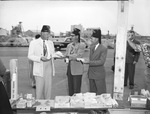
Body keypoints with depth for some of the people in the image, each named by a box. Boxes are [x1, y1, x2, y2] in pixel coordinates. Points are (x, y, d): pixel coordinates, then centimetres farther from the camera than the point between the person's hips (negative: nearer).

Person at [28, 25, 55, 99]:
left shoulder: (50, 43, 13)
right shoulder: (34, 43, 0)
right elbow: (30, 56, -4)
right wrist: (40, 58, -18)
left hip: (49, 66, 4)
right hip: (39, 68, -4)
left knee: (48, 87, 5)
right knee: (39, 88, -4)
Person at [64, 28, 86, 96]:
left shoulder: (82, 45, -6)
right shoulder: (69, 45, 12)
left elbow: (78, 55, -15)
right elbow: (66, 55, 13)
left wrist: (68, 56, -23)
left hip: (77, 70, -6)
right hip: (69, 68, 6)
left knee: (76, 89, -2)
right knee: (70, 88, 11)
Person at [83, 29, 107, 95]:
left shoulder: (103, 49, -13)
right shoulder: (91, 47, 9)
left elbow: (101, 61, -20)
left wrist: (89, 62, -24)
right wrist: (87, 60, 2)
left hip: (99, 74, -7)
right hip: (91, 73, 7)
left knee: (100, 94, 1)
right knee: (92, 92, 13)